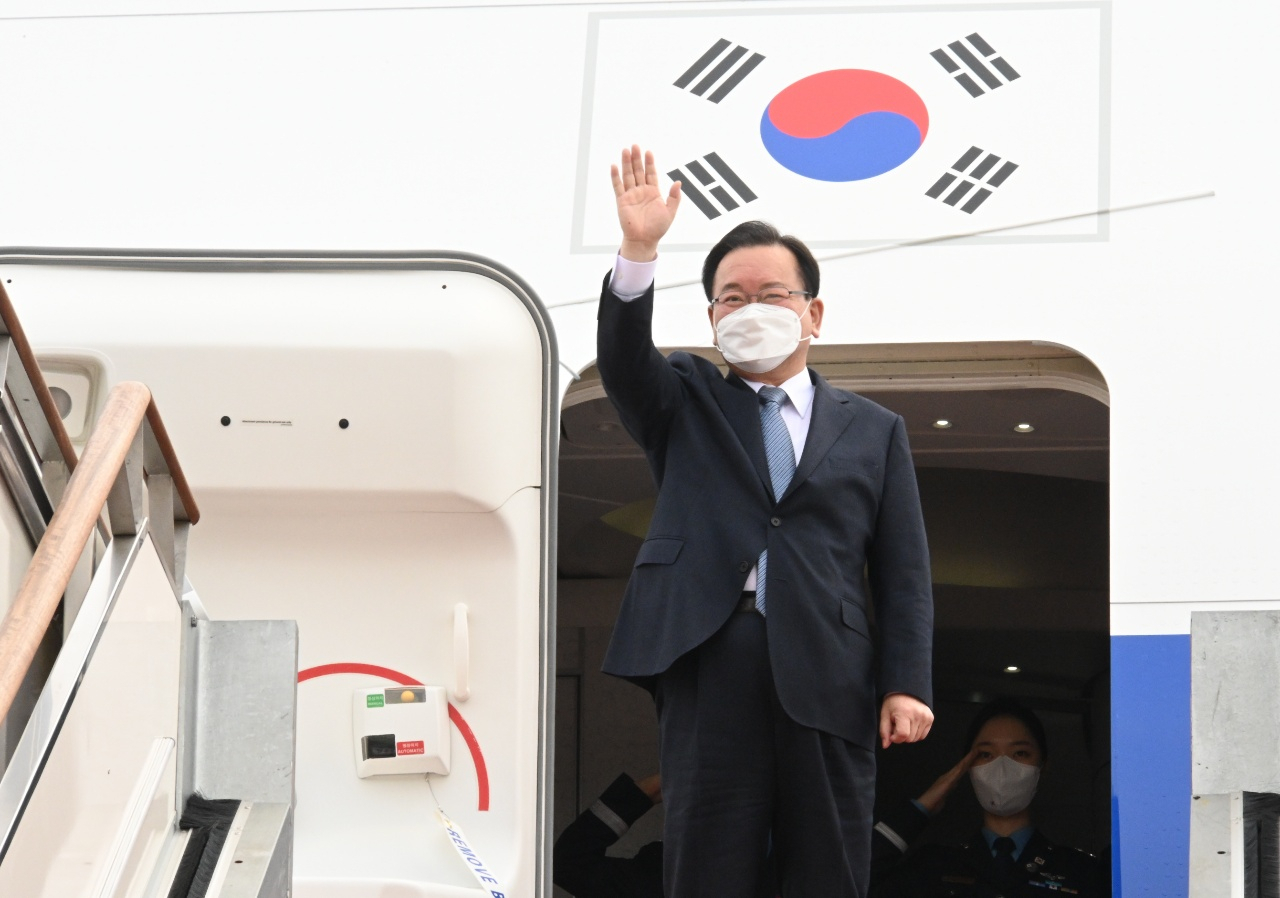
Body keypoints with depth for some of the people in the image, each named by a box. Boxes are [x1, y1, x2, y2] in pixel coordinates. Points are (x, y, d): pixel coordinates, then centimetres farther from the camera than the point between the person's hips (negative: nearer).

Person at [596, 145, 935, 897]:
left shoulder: (874, 431, 16)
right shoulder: (685, 405, 18)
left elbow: (904, 571, 9)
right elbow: (623, 357, -3)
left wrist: (907, 684, -3)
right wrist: (639, 252, -19)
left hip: (829, 680, 0)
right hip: (710, 667, 0)